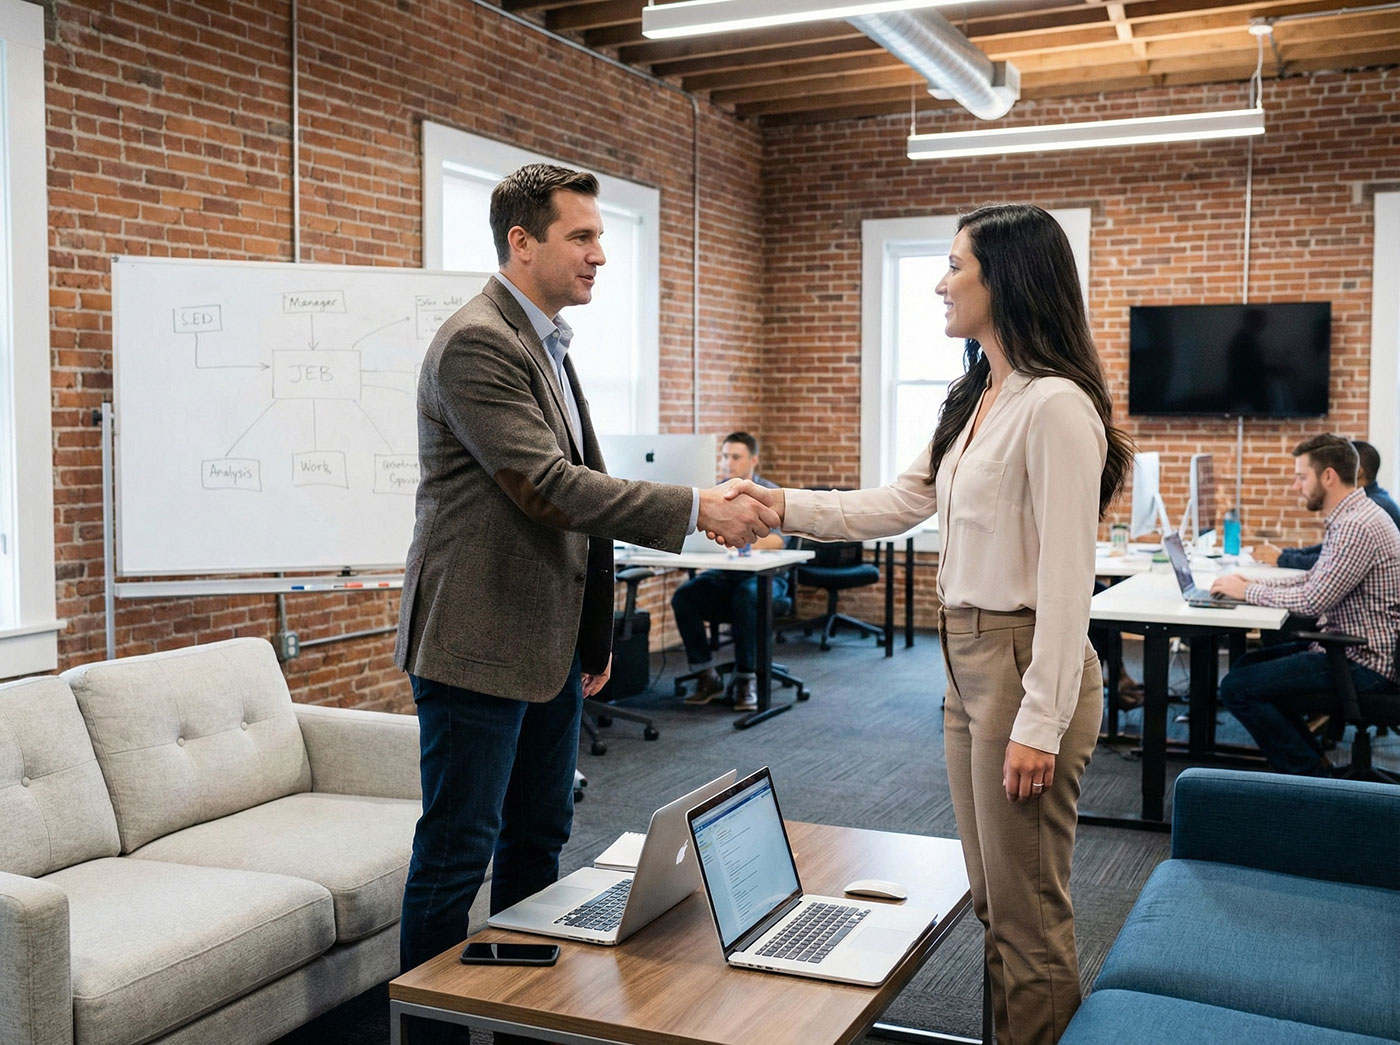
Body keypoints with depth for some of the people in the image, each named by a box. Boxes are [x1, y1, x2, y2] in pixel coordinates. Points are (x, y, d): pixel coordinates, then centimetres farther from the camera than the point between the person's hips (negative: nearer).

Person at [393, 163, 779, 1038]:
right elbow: (549, 487, -24)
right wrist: (696, 509, -23)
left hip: (550, 642, 10)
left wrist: (594, 635, 19)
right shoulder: (477, 343, -16)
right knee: (458, 853, 1)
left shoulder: (548, 343, 14)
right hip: (480, 642, -10)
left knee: (539, 837, 18)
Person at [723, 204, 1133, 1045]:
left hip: (1024, 664, -10)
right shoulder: (977, 401, 13)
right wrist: (784, 507, 9)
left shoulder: (1054, 406, -18)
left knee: (1028, 915, 2)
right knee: (994, 904, 19)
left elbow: (1067, 578, -21)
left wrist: (1039, 724, -21)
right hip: (966, 660, 10)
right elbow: (901, 504, 16)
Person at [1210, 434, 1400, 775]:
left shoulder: (1357, 526, -23)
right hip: (1347, 645, 11)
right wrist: (1255, 583, 5)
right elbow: (1316, 578, 18)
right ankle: (1315, 759, 20)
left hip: (1360, 663, -11)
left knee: (1237, 688, -16)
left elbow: (1312, 601, -25)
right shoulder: (1349, 517, 11)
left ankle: (1313, 779, -3)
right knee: (1246, 666, 19)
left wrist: (1247, 591, -12)